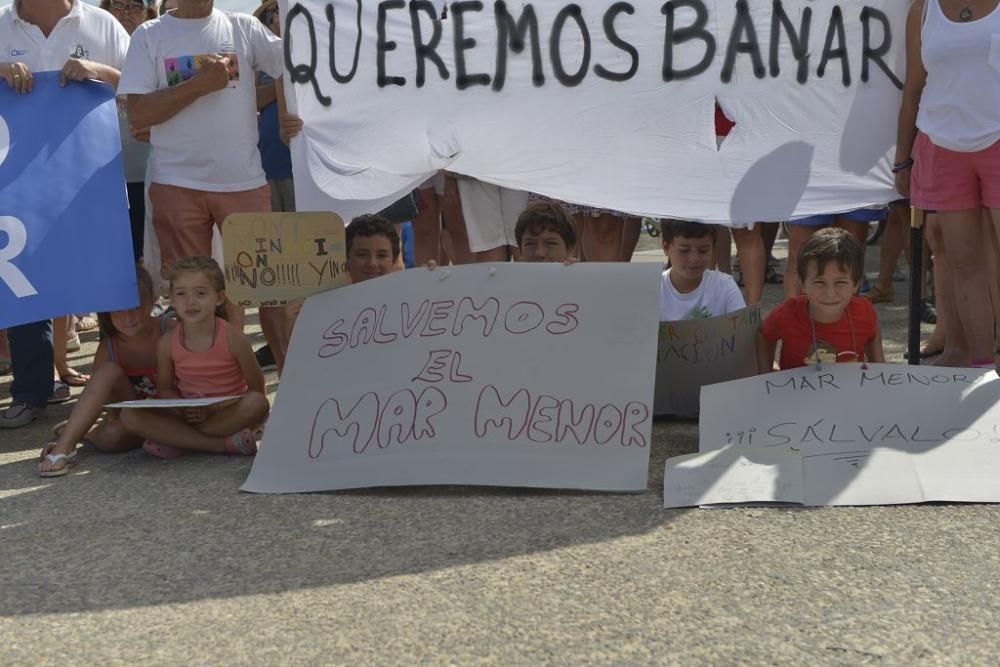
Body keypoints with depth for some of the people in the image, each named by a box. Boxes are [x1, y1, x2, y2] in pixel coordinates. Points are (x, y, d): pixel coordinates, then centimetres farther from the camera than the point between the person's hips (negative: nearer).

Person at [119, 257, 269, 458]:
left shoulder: (233, 338, -13)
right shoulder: (167, 343, -5)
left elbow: (257, 390, -10)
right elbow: (165, 389, 7)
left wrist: (215, 409, -20)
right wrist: (184, 410, -15)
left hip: (229, 414, -3)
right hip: (187, 416, 3)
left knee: (258, 404, -34)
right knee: (129, 415, -20)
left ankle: (179, 441, -22)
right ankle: (224, 444, -25)